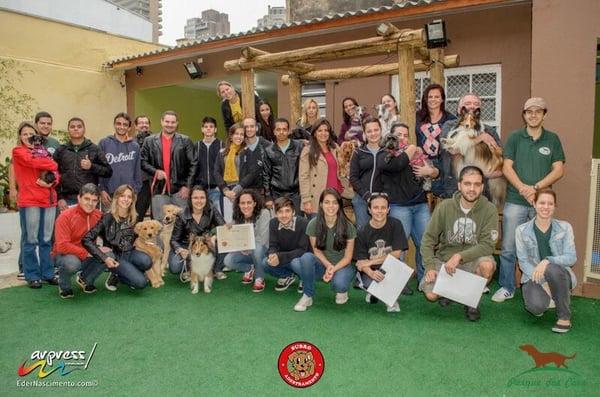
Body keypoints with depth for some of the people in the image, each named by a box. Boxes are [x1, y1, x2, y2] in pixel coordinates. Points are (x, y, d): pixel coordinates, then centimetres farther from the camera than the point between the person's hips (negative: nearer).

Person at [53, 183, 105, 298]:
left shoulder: (99, 215, -6)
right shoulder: (66, 216, -19)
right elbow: (62, 246, -23)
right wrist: (87, 253, -25)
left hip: (88, 257, 5)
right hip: (64, 255, -4)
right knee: (72, 263, -38)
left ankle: (85, 279, 9)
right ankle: (64, 286, -1)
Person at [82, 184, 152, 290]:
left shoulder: (134, 218, 3)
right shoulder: (108, 218, -12)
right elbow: (86, 239, -17)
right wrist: (104, 258, -22)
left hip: (129, 253, 5)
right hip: (115, 257, -5)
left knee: (146, 261, -31)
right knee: (141, 282, -24)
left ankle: (125, 273, 2)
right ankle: (116, 276, 6)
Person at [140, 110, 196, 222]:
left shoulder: (185, 141, 5)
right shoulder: (150, 141, 9)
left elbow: (193, 165, 1)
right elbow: (143, 162, 7)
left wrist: (187, 186, -5)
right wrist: (155, 171, -10)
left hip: (180, 189, -1)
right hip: (159, 189, 1)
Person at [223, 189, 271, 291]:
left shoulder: (264, 213, -17)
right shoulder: (237, 217, -1)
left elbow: (262, 239, -22)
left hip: (262, 251, -4)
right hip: (245, 252, 4)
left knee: (256, 248, -38)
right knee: (228, 261, -21)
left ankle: (260, 279, -12)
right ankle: (250, 269, 11)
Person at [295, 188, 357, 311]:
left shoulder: (348, 226, -12)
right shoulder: (313, 224, -9)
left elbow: (348, 256, -6)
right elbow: (317, 251, -1)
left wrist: (333, 269, -21)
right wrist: (328, 265, -19)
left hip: (342, 265, -1)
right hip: (322, 264, 2)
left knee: (339, 283, -35)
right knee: (306, 257, -31)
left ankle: (342, 291, 6)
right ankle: (307, 296, -13)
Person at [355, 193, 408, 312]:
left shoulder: (395, 225, -7)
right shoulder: (363, 233, -6)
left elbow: (396, 254, -11)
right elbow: (361, 261, -10)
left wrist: (371, 262, -15)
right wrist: (371, 273, -33)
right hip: (371, 271, 0)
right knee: (370, 283, -33)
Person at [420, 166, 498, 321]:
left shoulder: (489, 210, -10)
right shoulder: (445, 206, -7)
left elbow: (488, 245, -16)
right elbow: (428, 239, -3)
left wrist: (460, 256, -27)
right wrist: (430, 267, -15)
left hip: (472, 260, 0)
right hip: (444, 259, 1)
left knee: (487, 264, -34)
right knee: (431, 295, -20)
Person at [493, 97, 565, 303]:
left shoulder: (552, 139, 8)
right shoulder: (515, 137, 6)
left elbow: (559, 170, 2)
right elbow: (507, 167, 0)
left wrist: (535, 188, -11)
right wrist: (523, 188, -13)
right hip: (515, 201, 0)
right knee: (508, 248, 1)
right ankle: (507, 287, 14)